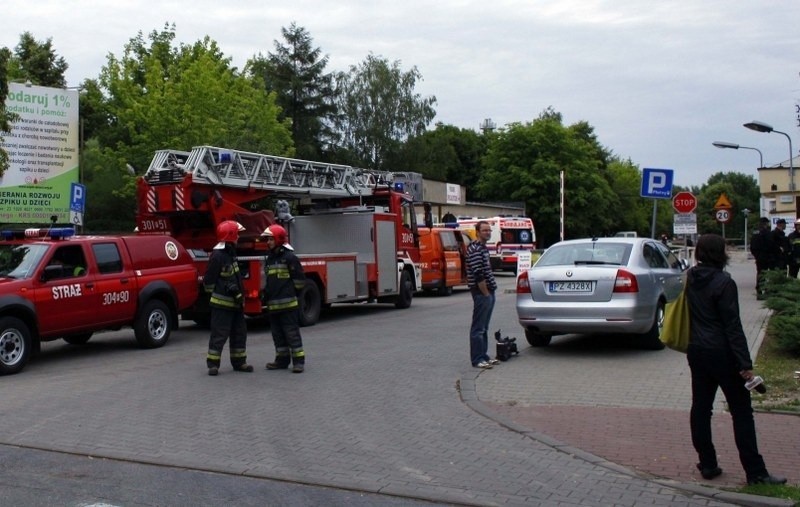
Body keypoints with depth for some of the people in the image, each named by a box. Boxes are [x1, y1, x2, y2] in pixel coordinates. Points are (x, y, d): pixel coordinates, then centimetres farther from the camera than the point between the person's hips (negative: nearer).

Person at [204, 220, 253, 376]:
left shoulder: (230, 253, 13)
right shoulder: (217, 256, -17)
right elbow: (209, 280, -16)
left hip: (235, 302, 9)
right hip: (222, 303, -9)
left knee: (239, 332, 13)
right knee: (219, 334, -6)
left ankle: (239, 362, 22)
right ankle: (213, 364, 1)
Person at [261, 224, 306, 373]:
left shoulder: (289, 257, -9)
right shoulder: (270, 258, 17)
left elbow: (299, 279, -9)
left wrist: (291, 293, -5)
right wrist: (266, 292, 15)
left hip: (288, 303, -8)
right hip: (273, 304, 8)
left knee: (292, 332, -6)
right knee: (277, 333, 12)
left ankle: (299, 361, -3)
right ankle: (282, 359, 20)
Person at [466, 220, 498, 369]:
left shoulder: (483, 248, 17)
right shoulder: (475, 249, -15)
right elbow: (478, 275, -21)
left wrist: (490, 292, 17)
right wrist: (486, 293, -18)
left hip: (488, 291, 10)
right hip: (481, 293, -10)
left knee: (484, 327, 14)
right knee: (478, 328, -6)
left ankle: (483, 356, 20)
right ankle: (477, 359, -3)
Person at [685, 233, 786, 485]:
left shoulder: (691, 278, 3)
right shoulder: (723, 282, -16)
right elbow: (733, 326, -17)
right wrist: (745, 364, -16)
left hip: (696, 351, 7)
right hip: (721, 353, -7)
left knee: (701, 407, 10)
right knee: (741, 412, 0)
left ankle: (707, 464, 15)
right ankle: (755, 472, 4)